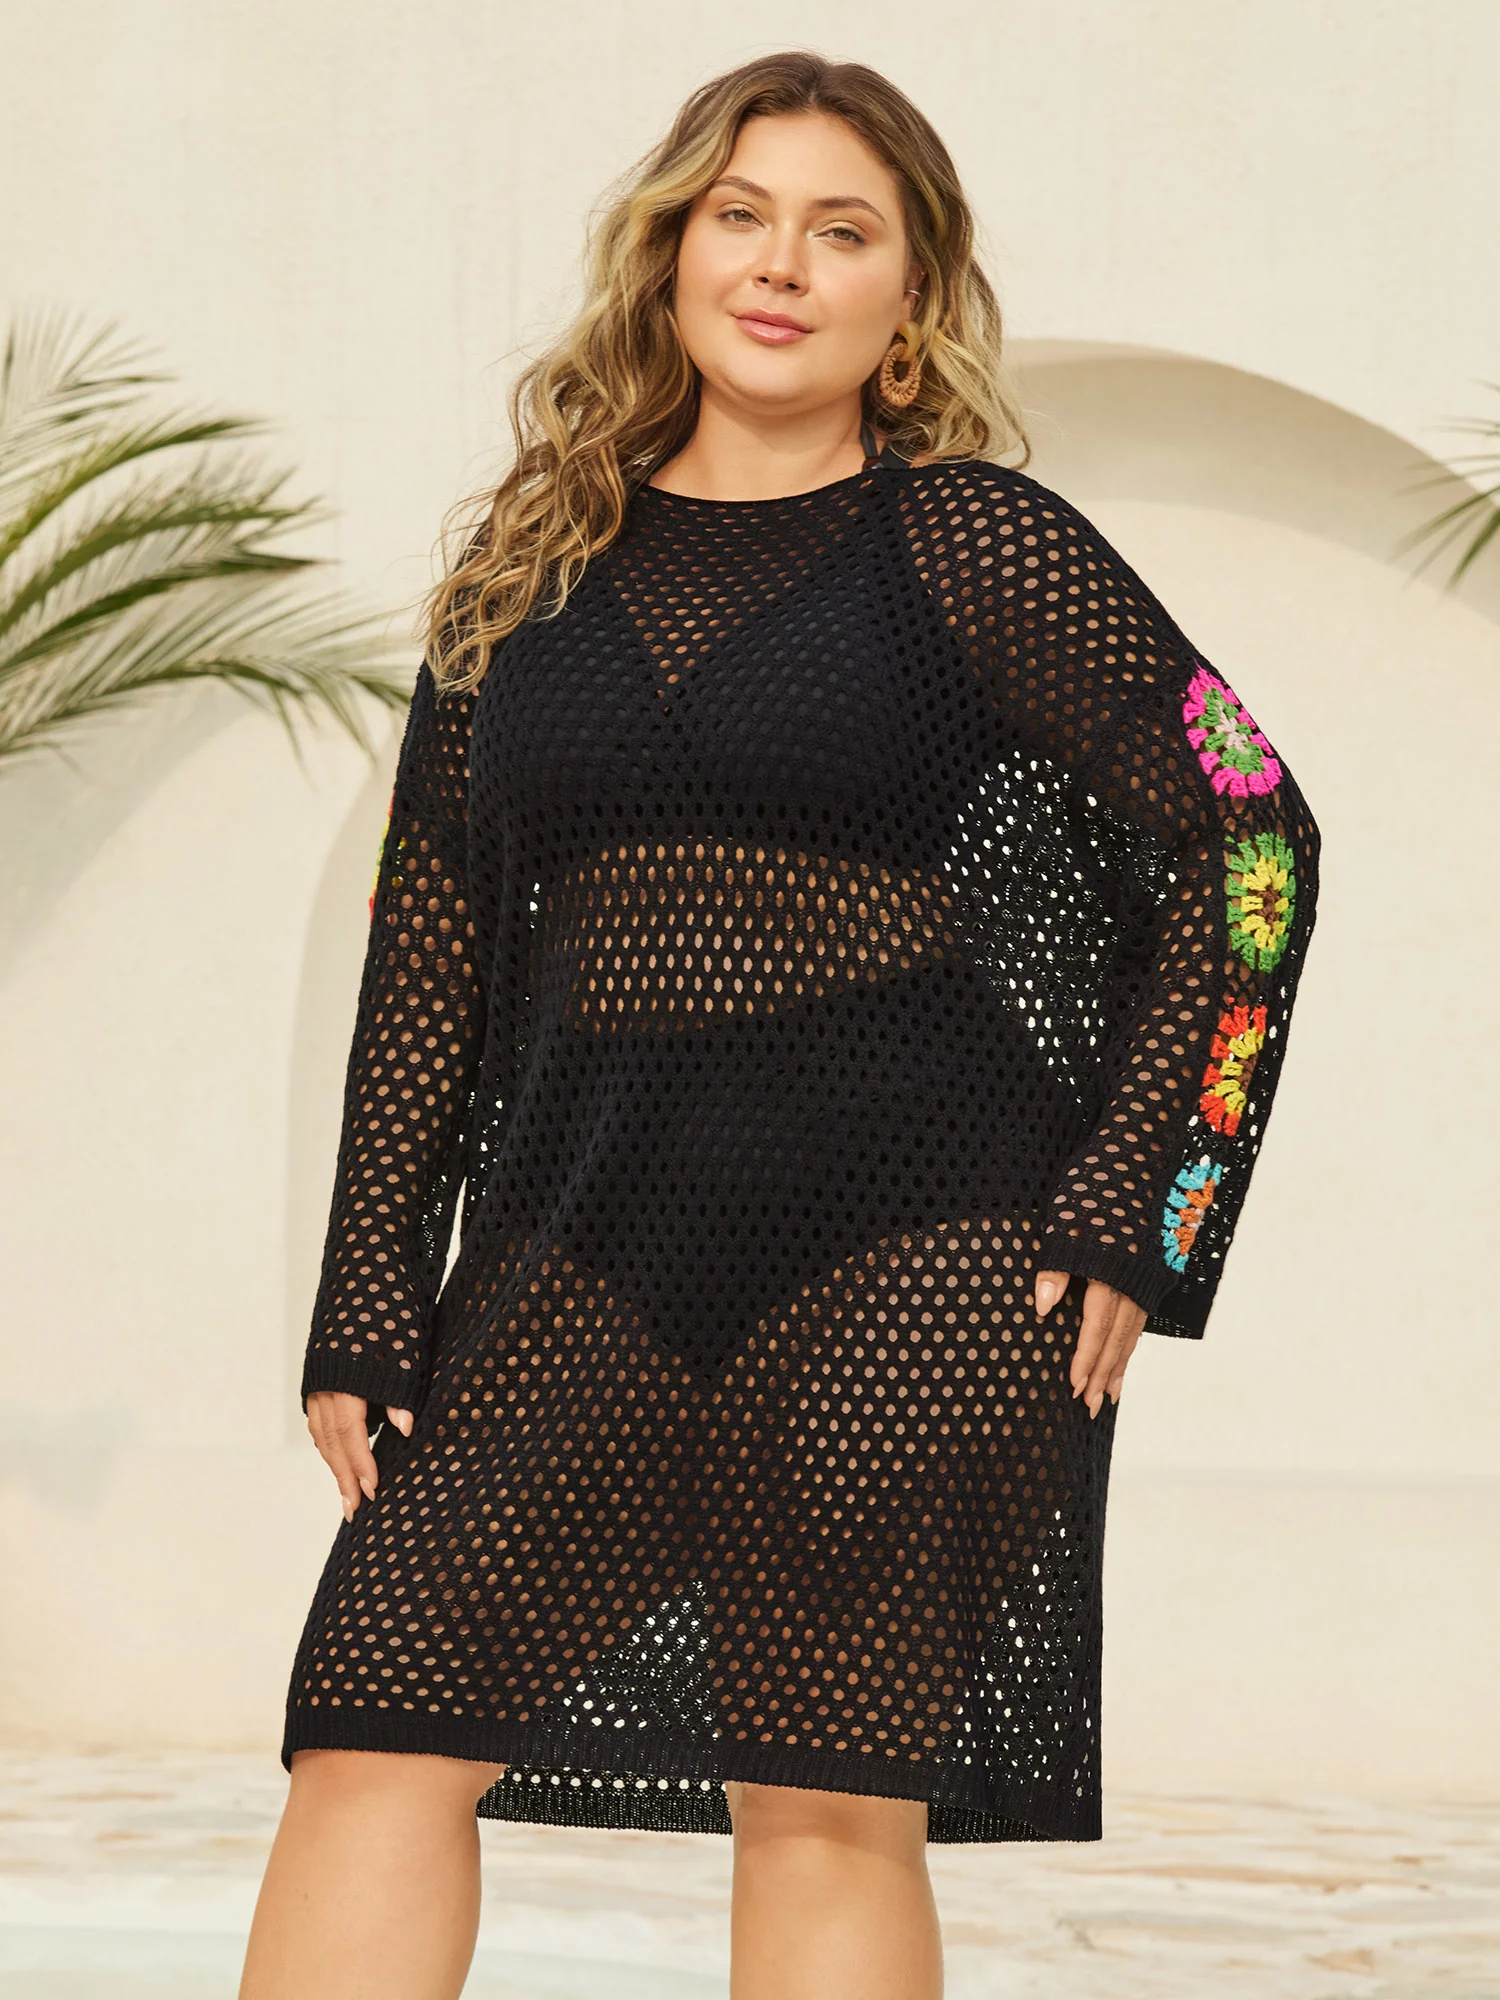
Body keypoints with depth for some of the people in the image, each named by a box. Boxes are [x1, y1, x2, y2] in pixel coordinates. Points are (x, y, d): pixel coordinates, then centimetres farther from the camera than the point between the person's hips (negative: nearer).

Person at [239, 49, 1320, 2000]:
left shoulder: (974, 544, 2)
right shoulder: (531, 563, 13)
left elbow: (1249, 839, 3)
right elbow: (425, 946, 13)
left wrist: (1131, 1211, -3)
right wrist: (366, 1311, 8)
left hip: (905, 1241, -3)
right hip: (576, 1233, 4)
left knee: (826, 1801, -1)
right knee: (374, 1731, -7)